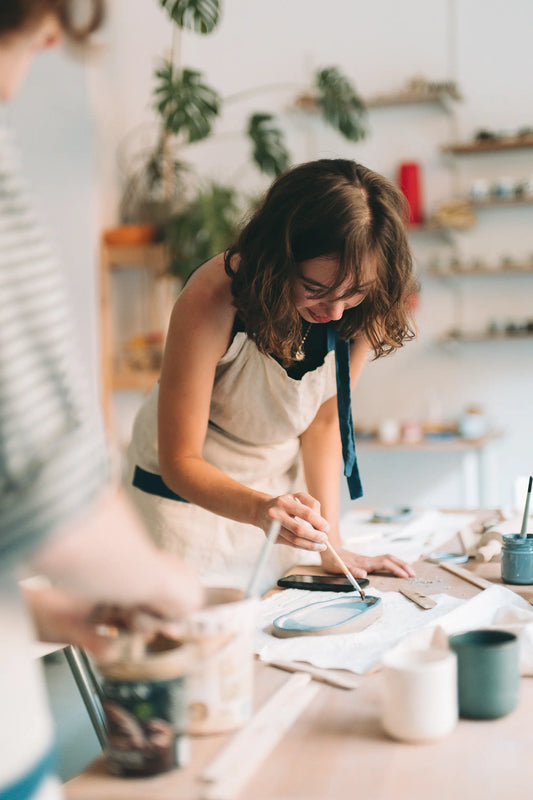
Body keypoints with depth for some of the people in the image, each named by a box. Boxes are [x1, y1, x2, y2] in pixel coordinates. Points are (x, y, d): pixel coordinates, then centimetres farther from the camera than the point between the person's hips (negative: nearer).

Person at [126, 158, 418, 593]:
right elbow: (180, 462, -26)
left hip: (285, 488, 4)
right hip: (189, 489, -3)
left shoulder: (365, 309, -20)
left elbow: (324, 419, -7)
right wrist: (260, 509, -44)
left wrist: (331, 542, -13)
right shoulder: (210, 302, -32)